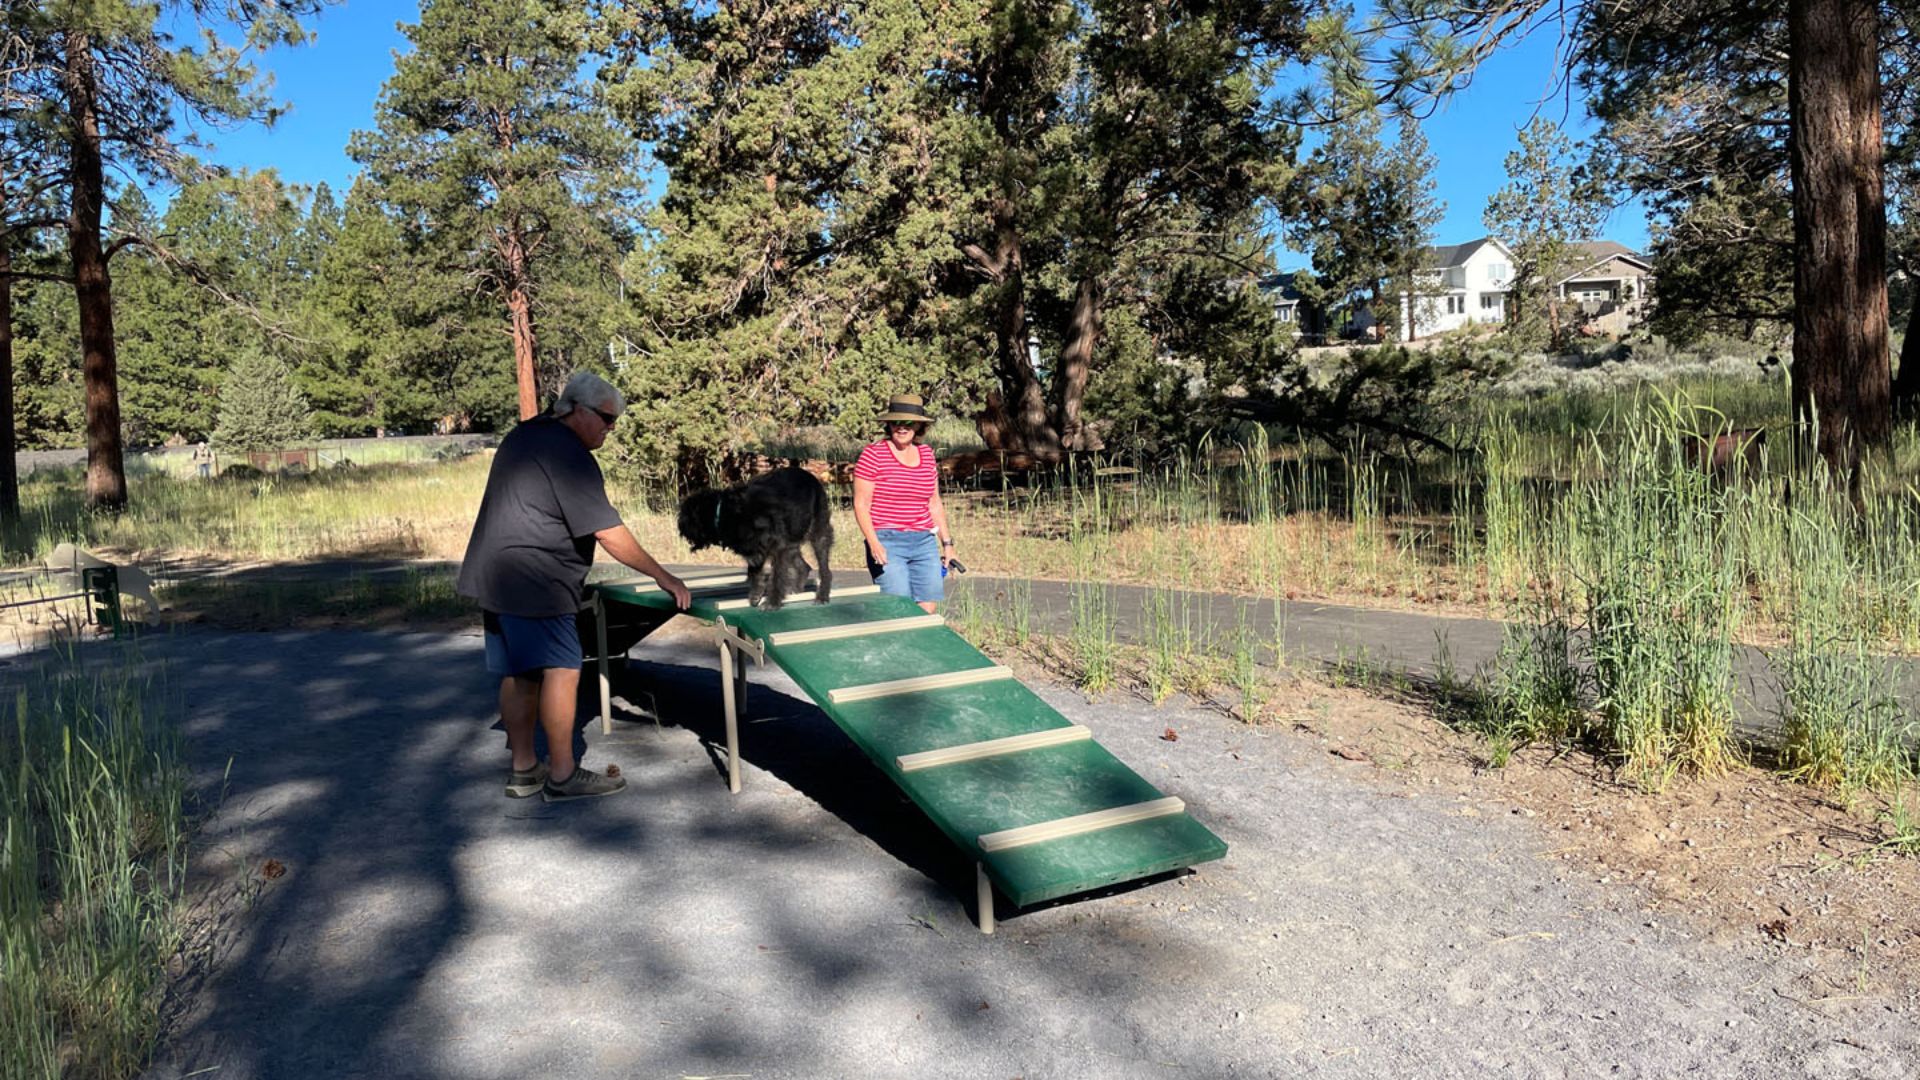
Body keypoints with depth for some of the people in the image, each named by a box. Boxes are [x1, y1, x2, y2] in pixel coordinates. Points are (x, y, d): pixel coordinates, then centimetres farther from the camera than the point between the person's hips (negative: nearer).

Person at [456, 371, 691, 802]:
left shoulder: (524, 435, 15)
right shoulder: (568, 455, -16)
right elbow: (609, 533, -19)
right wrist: (665, 579, -14)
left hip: (494, 575, 10)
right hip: (533, 583, -10)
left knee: (520, 673, 12)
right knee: (562, 670, -8)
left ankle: (524, 770, 18)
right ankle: (562, 775, -5)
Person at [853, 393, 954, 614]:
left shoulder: (927, 454, 11)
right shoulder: (873, 454, -5)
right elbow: (861, 504, -7)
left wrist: (947, 542, 17)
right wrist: (873, 543, -17)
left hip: (925, 544, 5)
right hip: (886, 544, -5)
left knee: (928, 609, 2)